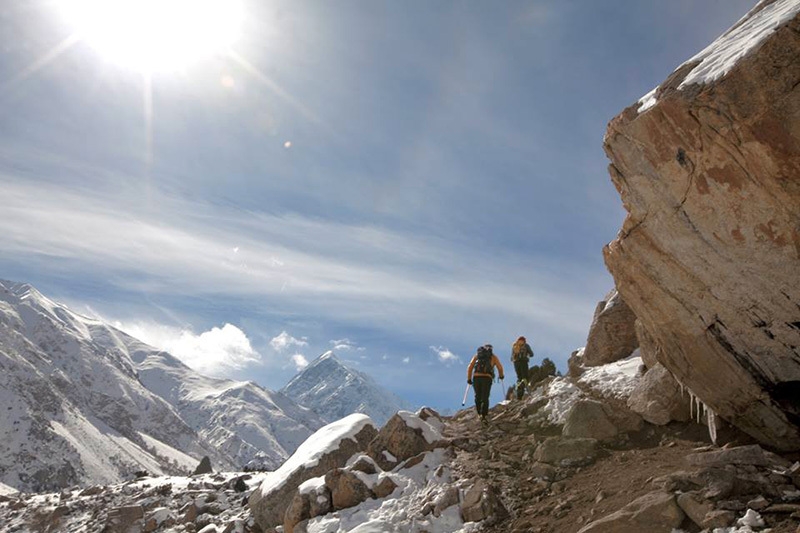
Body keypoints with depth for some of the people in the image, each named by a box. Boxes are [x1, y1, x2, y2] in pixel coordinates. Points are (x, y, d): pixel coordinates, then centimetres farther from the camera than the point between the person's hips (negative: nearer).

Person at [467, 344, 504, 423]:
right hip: (487, 378, -2)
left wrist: (469, 378, 17)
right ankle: (483, 416, -9)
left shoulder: (476, 355, 22)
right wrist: (501, 375, 31)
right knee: (485, 398, 3)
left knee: (477, 396, 20)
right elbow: (500, 368, 12)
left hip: (476, 377, 2)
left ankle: (479, 413, 25)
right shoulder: (493, 357, 19)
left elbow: (470, 367, 12)